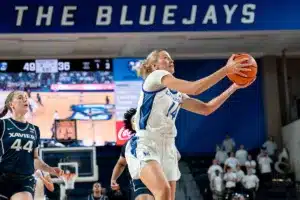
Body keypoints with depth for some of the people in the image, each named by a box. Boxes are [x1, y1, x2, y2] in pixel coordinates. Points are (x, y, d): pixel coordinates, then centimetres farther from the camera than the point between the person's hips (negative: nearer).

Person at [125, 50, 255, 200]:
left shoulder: (177, 95, 21)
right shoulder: (155, 76, -4)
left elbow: (206, 108, 18)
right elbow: (194, 88, -15)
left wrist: (234, 87, 13)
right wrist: (226, 69, -14)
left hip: (167, 149, 9)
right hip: (145, 146, -9)